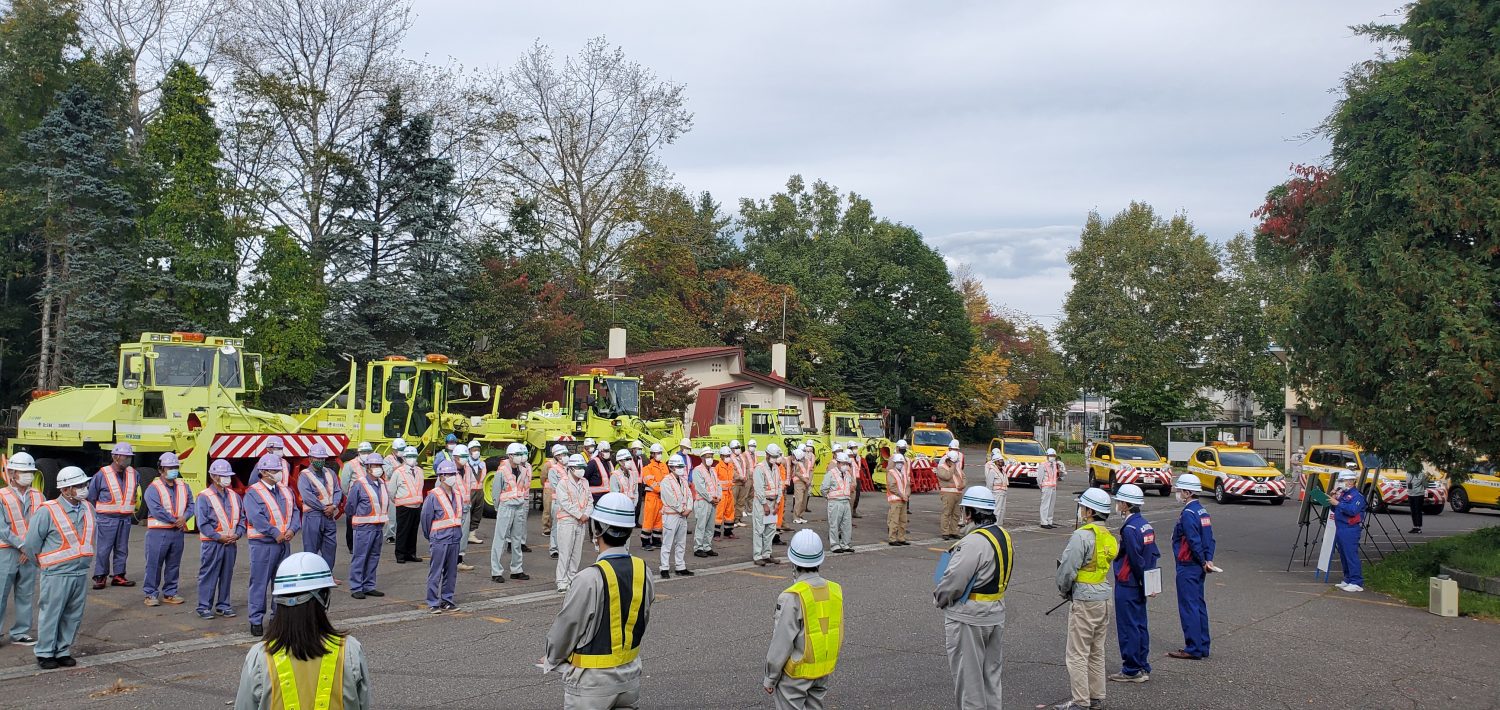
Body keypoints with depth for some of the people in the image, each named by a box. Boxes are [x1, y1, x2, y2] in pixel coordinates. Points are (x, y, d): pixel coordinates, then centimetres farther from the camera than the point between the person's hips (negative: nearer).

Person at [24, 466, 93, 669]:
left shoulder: (88, 508, 5)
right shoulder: (47, 511, -14)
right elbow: (32, 542, -6)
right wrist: (44, 563, 6)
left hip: (80, 573, 6)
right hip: (56, 574, -6)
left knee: (73, 616, 11)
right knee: (50, 614, 3)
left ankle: (63, 651, 23)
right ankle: (44, 654, 16)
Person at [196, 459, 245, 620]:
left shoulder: (234, 496, 11)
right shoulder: (204, 497, -6)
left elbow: (241, 518, 14)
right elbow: (203, 523, -11)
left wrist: (237, 534, -3)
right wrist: (219, 537, -15)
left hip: (231, 543, 5)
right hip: (212, 543, -5)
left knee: (227, 575, 11)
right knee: (208, 575, 0)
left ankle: (223, 605, 20)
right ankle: (204, 607, 8)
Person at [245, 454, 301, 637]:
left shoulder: (285, 491, 14)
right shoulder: (253, 493, -7)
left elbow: (295, 512, 10)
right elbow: (256, 517, -18)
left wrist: (292, 529, -8)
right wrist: (275, 533, -20)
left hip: (284, 544, 6)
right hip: (262, 544, -6)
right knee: (259, 583, -1)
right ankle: (256, 621, 6)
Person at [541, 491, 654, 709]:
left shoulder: (590, 579, -24)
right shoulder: (642, 570, -5)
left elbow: (566, 627, -12)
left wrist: (551, 659, 7)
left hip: (593, 679, -5)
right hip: (631, 672, 6)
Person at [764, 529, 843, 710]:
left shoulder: (791, 597, -23)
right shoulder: (835, 591, -3)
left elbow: (781, 644, -19)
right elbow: (840, 636, 6)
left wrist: (769, 678, -7)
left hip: (796, 674, -6)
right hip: (824, 670, 6)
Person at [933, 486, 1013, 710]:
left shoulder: (973, 543, -25)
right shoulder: (1004, 536, 5)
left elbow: (953, 580, -25)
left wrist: (938, 599, -6)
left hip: (968, 619, -9)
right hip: (996, 615, 9)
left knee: (968, 674, 4)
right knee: (991, 672, 20)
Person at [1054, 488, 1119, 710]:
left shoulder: (1082, 535, -18)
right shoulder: (1109, 536, 8)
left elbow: (1067, 569, -19)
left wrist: (1063, 590, 1)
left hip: (1084, 600, -9)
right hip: (1105, 597, 9)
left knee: (1078, 654, -1)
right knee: (1096, 651, 18)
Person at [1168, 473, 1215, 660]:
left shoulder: (1187, 514, -18)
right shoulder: (1202, 511, 12)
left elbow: (1194, 542, -21)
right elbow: (1209, 539, 10)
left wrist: (1204, 562, -10)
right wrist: (1208, 560, 3)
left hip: (1187, 567, -10)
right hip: (1198, 567, 10)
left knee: (1188, 606, -4)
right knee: (1199, 605, 15)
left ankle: (1193, 649, 0)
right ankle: (1202, 647, 22)